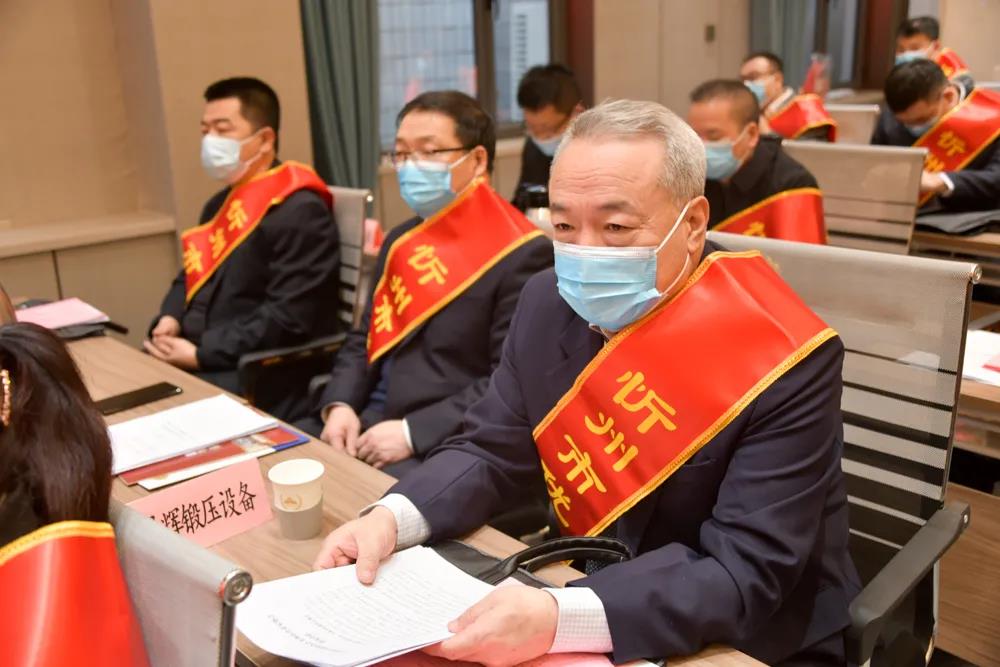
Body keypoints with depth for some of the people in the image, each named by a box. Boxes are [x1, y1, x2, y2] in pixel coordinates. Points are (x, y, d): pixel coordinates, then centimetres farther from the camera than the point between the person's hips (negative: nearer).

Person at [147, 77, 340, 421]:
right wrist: (170, 319, 3)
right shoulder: (220, 203, 17)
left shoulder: (299, 212, -14)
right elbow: (191, 276, 25)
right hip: (194, 355, 9)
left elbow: (288, 318, -21)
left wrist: (201, 355, -17)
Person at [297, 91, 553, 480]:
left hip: (443, 446, -7)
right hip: (367, 420, 8)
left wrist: (413, 433, -20)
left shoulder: (521, 256, -11)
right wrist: (340, 406, -1)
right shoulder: (401, 241, 15)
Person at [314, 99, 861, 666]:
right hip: (584, 586, 4)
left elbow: (747, 573, -24)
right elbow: (492, 451, 0)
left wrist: (560, 620, -37)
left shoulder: (784, 363, -21)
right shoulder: (550, 303, -5)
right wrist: (392, 517, -18)